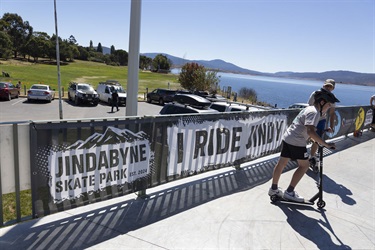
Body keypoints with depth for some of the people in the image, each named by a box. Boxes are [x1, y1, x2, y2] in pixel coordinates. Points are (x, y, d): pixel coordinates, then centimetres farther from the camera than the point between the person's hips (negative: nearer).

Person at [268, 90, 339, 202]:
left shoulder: (309, 108, 17)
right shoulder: (314, 112, -13)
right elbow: (310, 131, -27)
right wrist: (325, 144, -26)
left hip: (287, 137, 9)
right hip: (297, 142, -9)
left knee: (282, 163, 16)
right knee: (304, 165, 5)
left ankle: (274, 188, 29)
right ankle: (289, 192, 8)